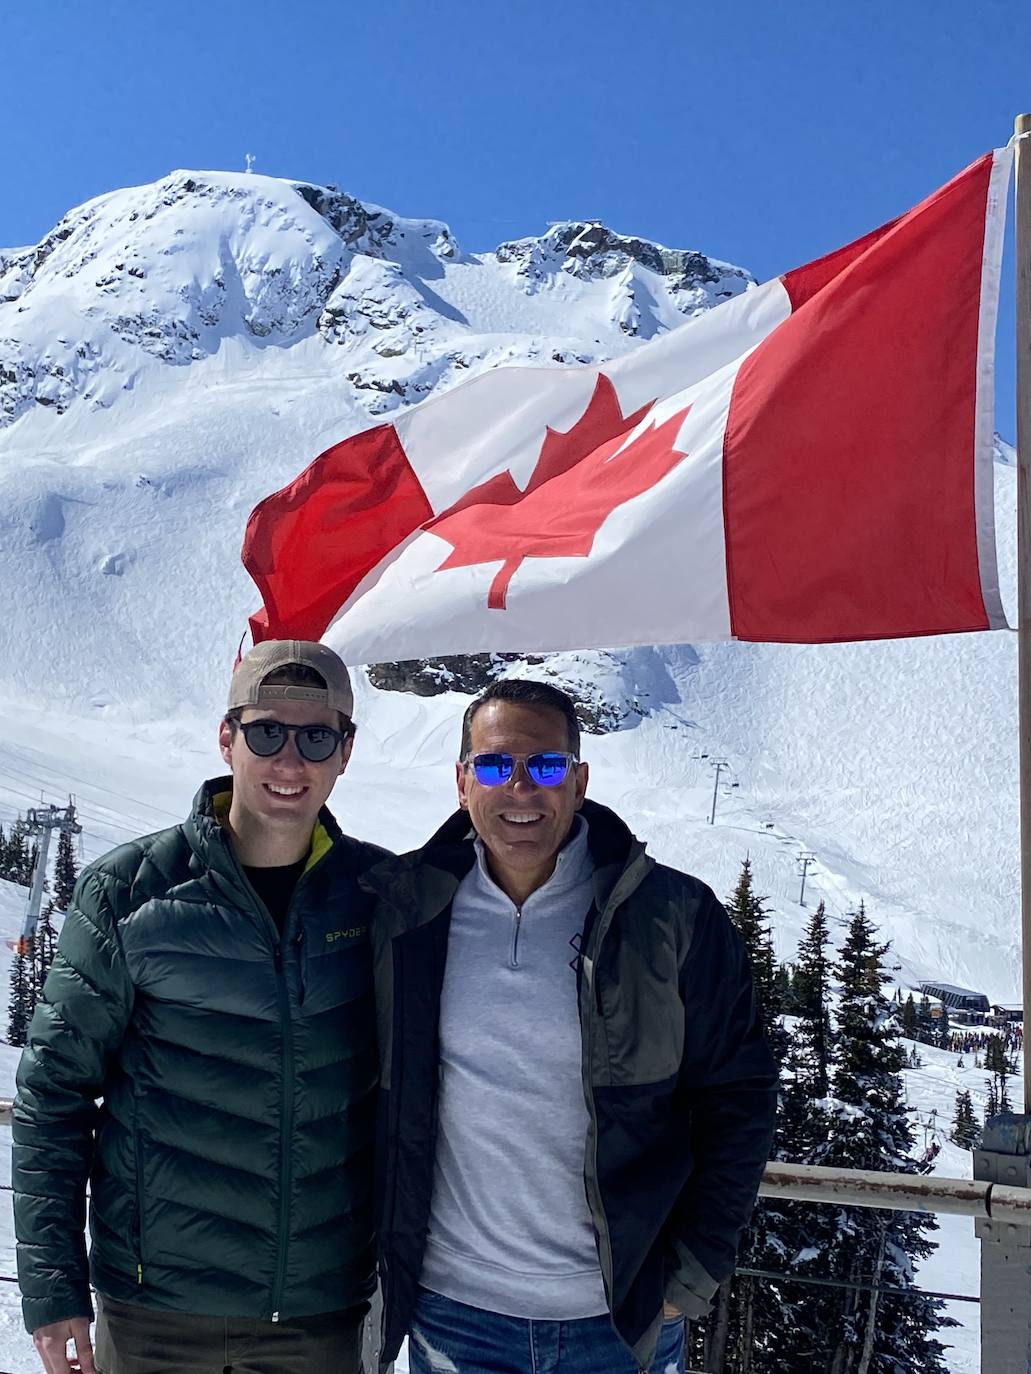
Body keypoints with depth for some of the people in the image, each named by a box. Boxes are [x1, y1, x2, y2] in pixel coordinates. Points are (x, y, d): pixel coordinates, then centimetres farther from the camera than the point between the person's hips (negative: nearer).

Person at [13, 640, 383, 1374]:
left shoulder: (383, 895, -3)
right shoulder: (129, 891, -9)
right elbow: (55, 1087, -4)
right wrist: (52, 1284, -6)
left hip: (326, 1312, 2)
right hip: (156, 1312, -1)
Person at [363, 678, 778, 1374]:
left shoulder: (677, 917, -8)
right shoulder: (405, 916, -3)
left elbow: (737, 1098, -2)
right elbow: (383, 1101, 8)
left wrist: (692, 1276, -5)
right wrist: (388, 1257, 5)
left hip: (624, 1318, -1)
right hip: (452, 1313, 1)